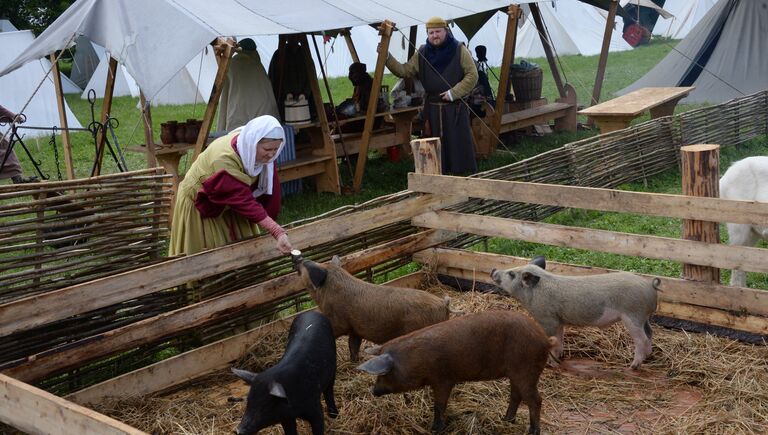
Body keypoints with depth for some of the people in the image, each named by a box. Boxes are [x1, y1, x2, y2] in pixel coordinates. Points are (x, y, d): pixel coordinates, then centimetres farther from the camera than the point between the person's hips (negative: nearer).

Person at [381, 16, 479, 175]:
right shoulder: (422, 54, 10)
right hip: (432, 109, 3)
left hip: (456, 109, -3)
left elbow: (472, 76, -4)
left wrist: (454, 92, -12)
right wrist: (387, 58, -4)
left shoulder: (459, 51, -1)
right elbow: (404, 71, 9)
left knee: (459, 145, -4)